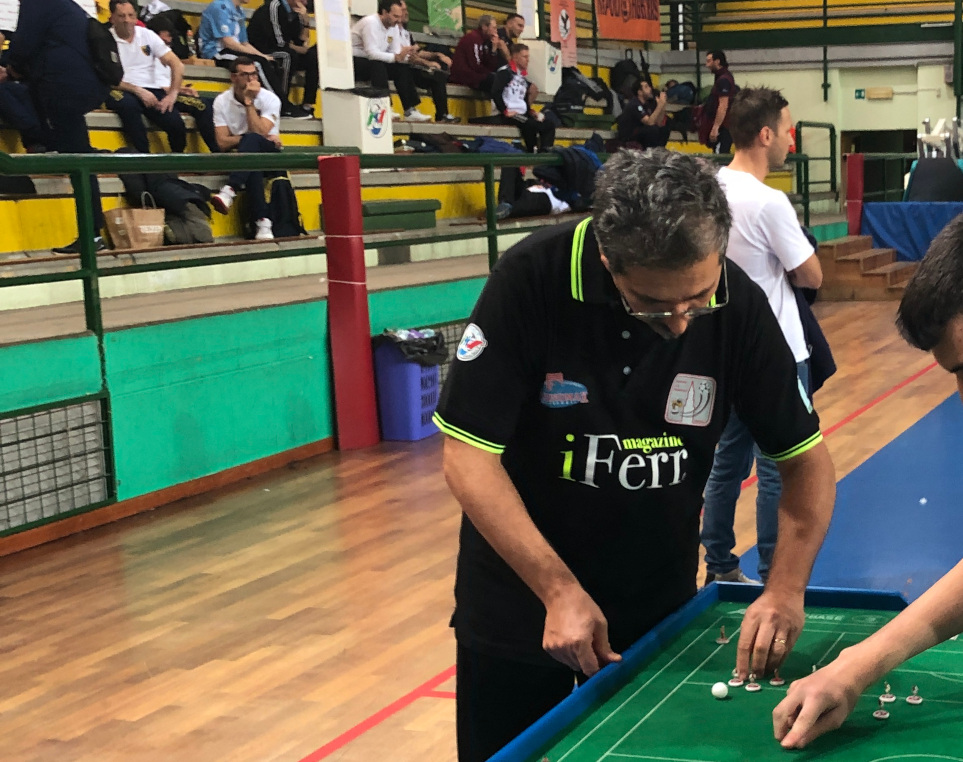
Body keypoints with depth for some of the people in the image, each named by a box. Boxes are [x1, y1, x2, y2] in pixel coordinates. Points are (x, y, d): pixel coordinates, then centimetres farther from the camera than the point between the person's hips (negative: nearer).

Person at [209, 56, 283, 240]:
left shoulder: (270, 99, -8)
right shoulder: (222, 101, -3)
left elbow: (259, 133, -22)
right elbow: (223, 143, -9)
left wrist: (249, 101, -20)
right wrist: (245, 139, -20)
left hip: (269, 153, -1)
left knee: (252, 140, -37)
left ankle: (230, 191, -50)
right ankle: (262, 221, -43)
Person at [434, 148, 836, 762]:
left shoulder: (738, 305, -16)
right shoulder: (533, 279, -24)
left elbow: (807, 458, -6)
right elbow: (469, 457, -21)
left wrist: (786, 589, -21)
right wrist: (559, 590, -24)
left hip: (660, 603, 2)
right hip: (520, 594, -2)